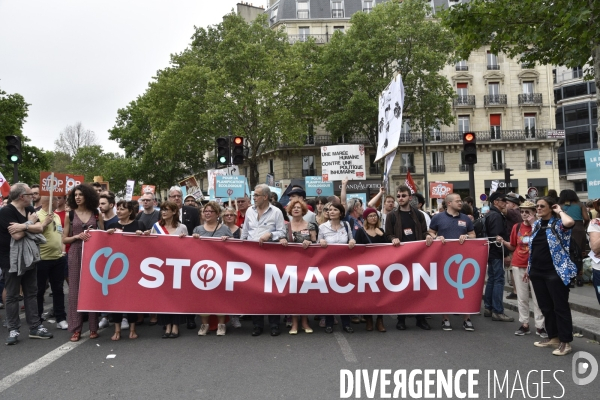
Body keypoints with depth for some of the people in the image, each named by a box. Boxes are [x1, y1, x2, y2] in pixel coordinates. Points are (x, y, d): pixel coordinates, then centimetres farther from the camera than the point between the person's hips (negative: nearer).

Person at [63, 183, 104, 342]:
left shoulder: (96, 214, 6)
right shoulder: (70, 215, 5)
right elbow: (64, 239, 6)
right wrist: (77, 236, -11)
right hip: (76, 254, 0)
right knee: (75, 290, 1)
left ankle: (93, 328, 12)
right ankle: (76, 328, 8)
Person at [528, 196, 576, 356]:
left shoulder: (558, 223, -9)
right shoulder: (536, 224, 11)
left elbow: (569, 222, -36)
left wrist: (560, 211, -16)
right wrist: (529, 267, 18)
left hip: (555, 272, -7)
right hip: (537, 272, 7)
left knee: (560, 307, 1)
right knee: (545, 306, 14)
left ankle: (565, 341, 11)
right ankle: (553, 337, 27)